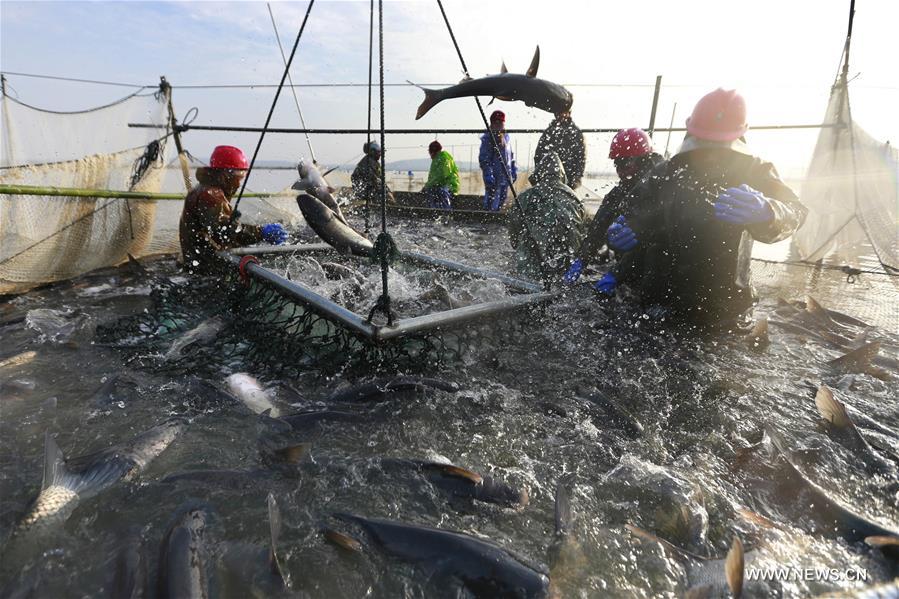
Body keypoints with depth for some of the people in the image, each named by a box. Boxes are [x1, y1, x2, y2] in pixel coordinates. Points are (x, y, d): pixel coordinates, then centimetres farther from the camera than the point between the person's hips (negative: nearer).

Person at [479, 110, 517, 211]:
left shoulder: (506, 136, 14)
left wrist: (514, 170, 18)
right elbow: (484, 158, -15)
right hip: (494, 178, -8)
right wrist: (488, 174, -22)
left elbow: (511, 155, 23)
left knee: (502, 200, 16)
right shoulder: (488, 138, -10)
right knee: (491, 204, -6)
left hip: (505, 177, 8)